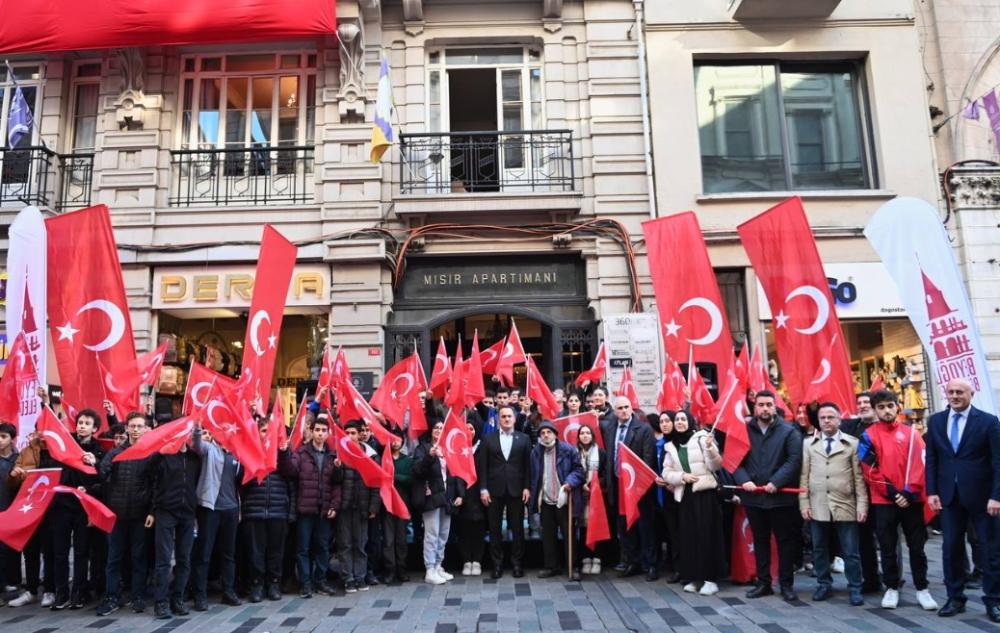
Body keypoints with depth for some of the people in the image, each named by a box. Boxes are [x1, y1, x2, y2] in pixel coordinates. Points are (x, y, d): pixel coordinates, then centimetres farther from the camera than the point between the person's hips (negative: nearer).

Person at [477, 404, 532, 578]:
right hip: (494, 490, 0)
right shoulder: (488, 439, 5)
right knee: (495, 529, 6)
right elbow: (482, 466, 2)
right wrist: (483, 488, -5)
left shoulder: (524, 439, 6)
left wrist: (526, 487, -5)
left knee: (517, 528, 5)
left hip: (516, 490, 0)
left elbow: (527, 465, 3)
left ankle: (517, 562, 16)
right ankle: (497, 563, 15)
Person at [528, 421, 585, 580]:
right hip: (545, 501, 4)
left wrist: (570, 482, -22)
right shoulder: (536, 452, 6)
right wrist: (534, 497, 5)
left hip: (563, 500, -4)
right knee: (548, 536, 11)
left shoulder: (568, 450, -7)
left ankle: (573, 567, 12)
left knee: (569, 535, 3)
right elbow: (533, 476, 10)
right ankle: (551, 566, 22)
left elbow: (578, 470, -5)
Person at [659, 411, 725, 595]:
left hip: (705, 492, -4)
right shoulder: (670, 446, 10)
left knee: (707, 535, -3)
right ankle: (694, 577, 16)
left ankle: (711, 579, 4)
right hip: (684, 495, 4)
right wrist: (682, 476, -10)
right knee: (688, 537, 6)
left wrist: (710, 448, -24)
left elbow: (716, 466, -7)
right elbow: (666, 473, 7)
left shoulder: (701, 438, -2)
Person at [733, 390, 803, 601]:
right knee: (760, 541, 12)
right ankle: (763, 583, 22)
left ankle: (786, 584, 18)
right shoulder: (744, 431, 6)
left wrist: (776, 482, -19)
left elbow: (794, 460, -10)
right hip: (753, 496, 3)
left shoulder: (789, 431, -1)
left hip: (781, 496, -2)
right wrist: (743, 480, -13)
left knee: (785, 541, 6)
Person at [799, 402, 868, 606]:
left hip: (845, 506, -2)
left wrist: (862, 505, -6)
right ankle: (824, 585, 23)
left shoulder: (852, 443, 3)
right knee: (819, 550, 11)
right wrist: (804, 503, 1)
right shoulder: (809, 444, 9)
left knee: (850, 552, 4)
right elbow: (804, 476, 7)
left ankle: (855, 589, 15)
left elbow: (859, 477, 0)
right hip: (817, 507, 2)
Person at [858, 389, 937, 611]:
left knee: (917, 546, 8)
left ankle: (922, 589, 20)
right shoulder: (868, 436, -1)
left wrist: (910, 493, -11)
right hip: (883, 502, -1)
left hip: (911, 499, 1)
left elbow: (919, 465, -1)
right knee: (887, 547, 6)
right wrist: (892, 493, -10)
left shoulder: (911, 433, 5)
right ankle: (892, 588, 18)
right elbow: (870, 471, -5)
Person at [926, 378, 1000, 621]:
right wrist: (932, 491, -1)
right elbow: (931, 459, 7)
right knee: (951, 548, 8)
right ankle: (955, 598, 19)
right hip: (949, 495, 3)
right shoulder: (935, 421, 6)